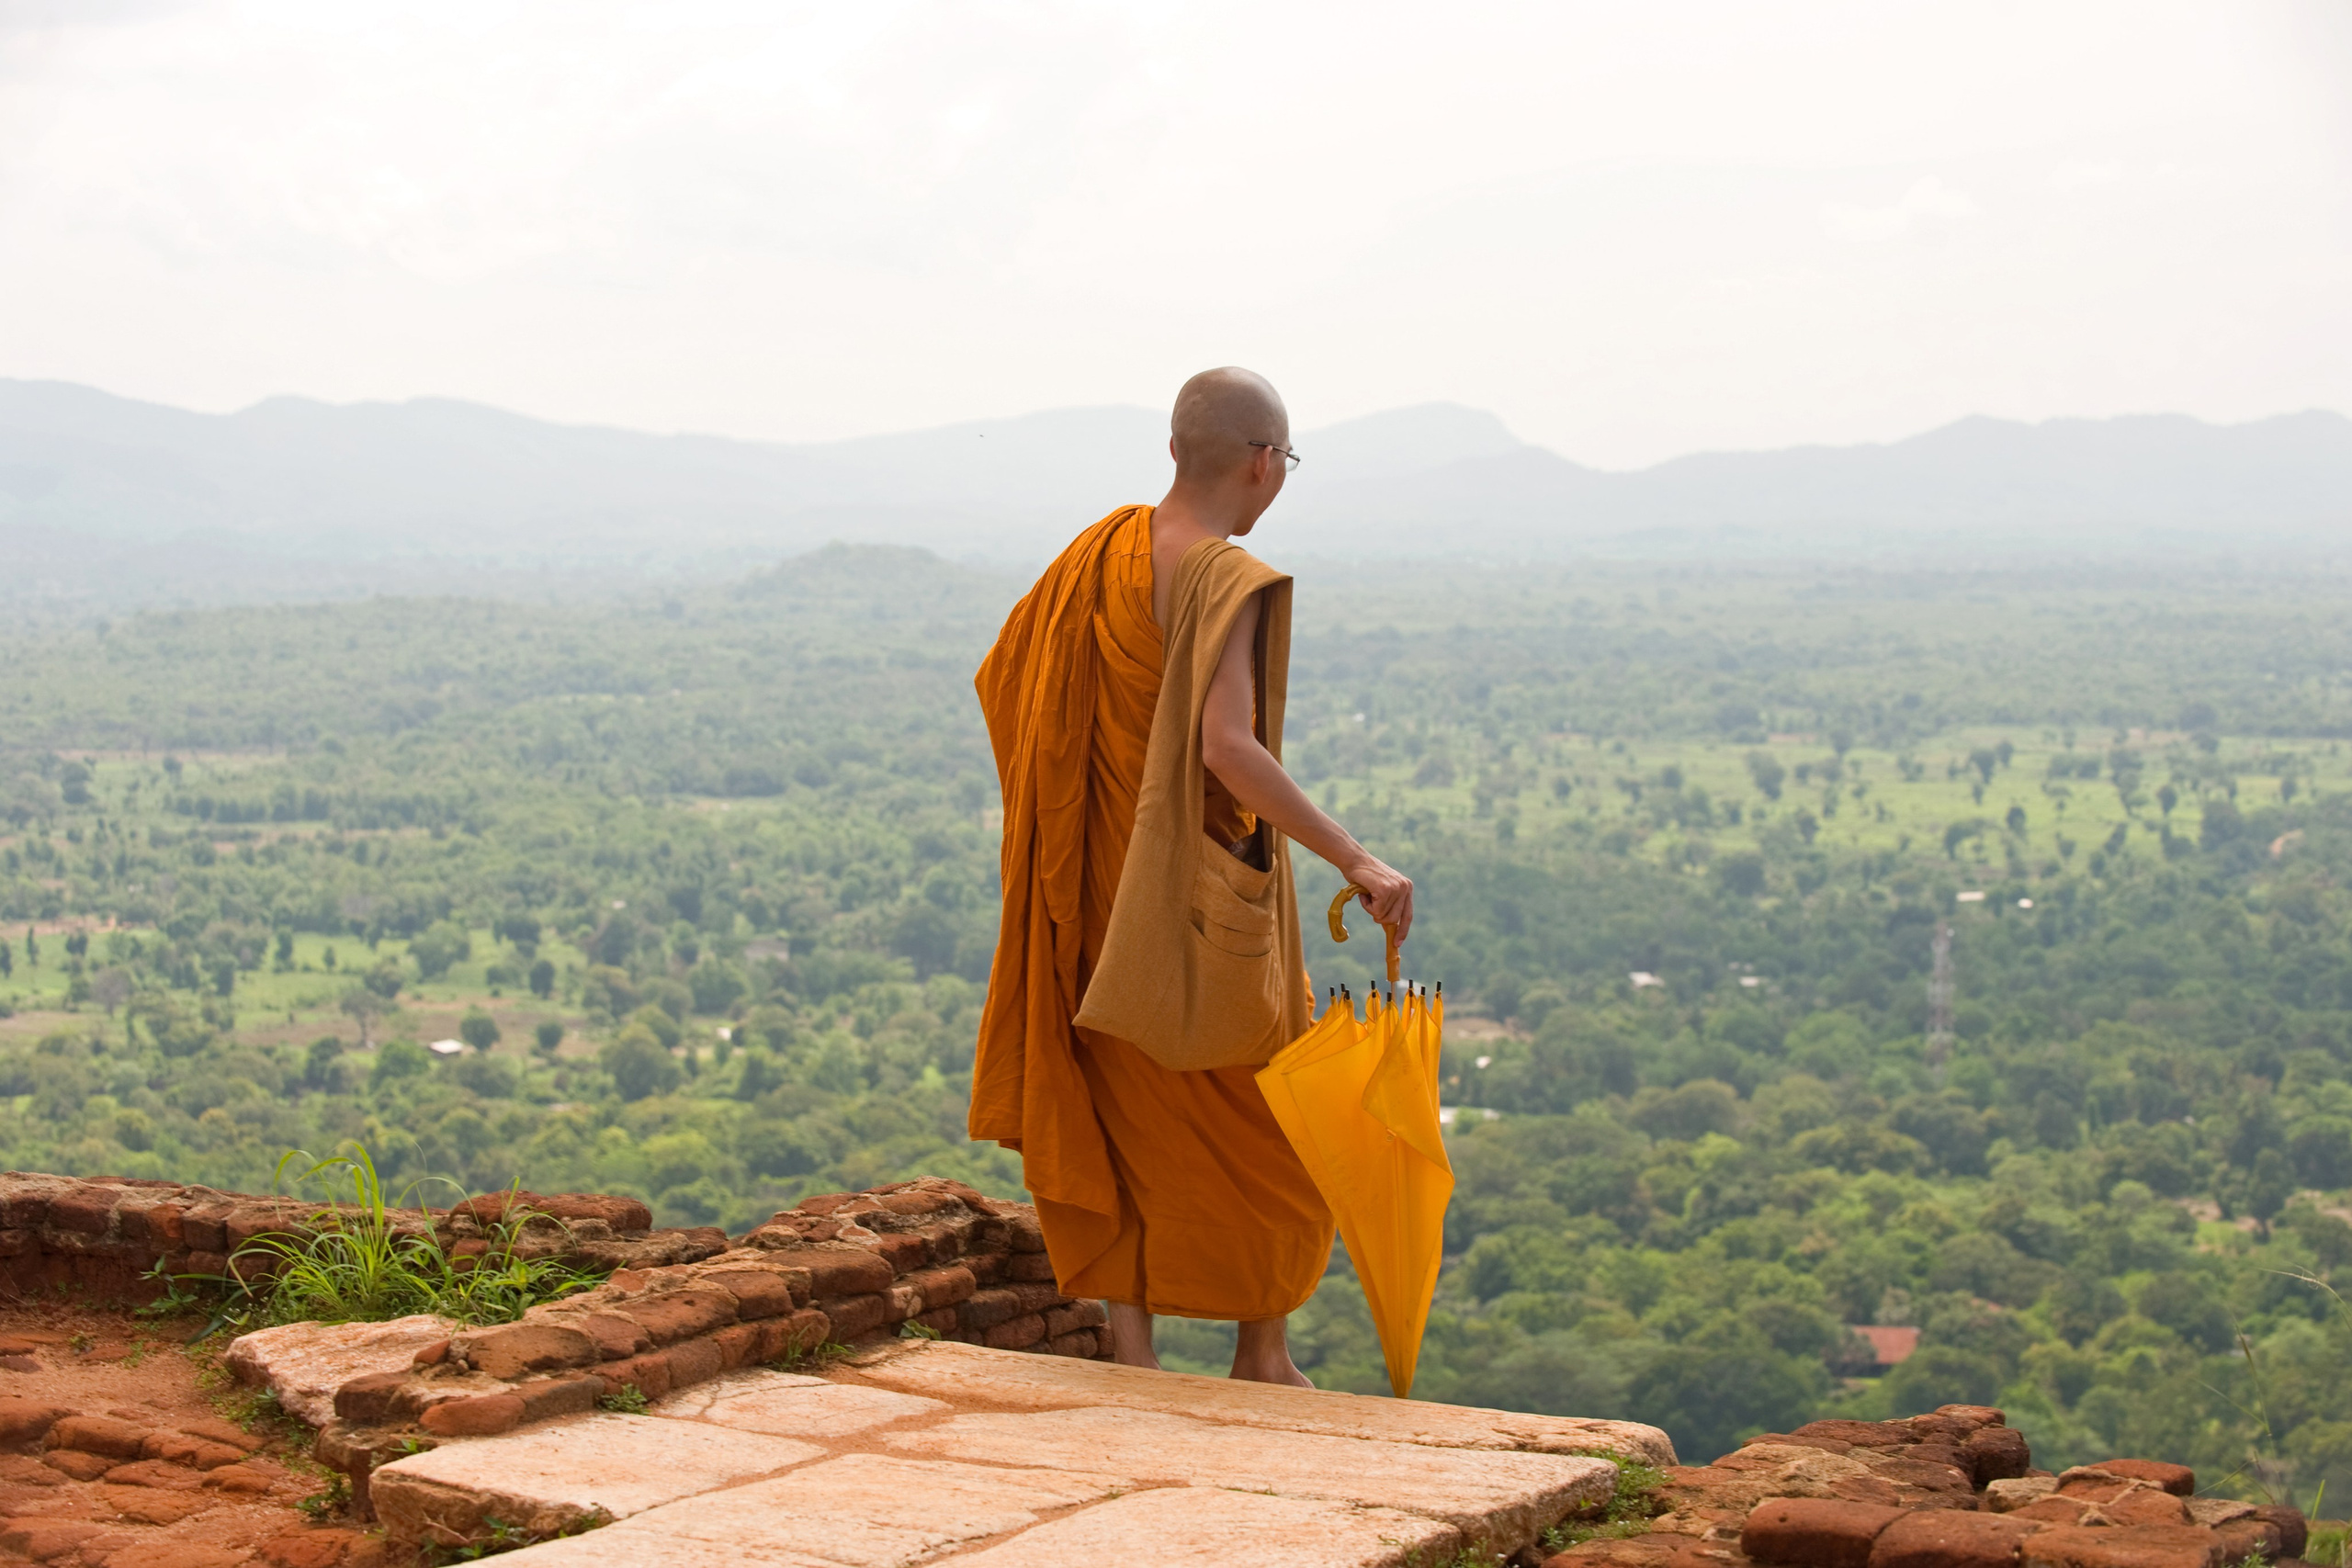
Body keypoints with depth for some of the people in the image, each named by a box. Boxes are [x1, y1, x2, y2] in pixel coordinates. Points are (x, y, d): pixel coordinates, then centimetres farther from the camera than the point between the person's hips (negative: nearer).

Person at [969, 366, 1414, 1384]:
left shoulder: (1102, 548, 3)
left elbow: (998, 675, 12)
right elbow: (1229, 747, -33)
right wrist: (1353, 858, -31)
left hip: (1093, 878, 7)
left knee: (1120, 1113, 13)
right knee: (1260, 1113, 10)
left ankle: (1130, 1342, 15)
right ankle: (1262, 1352, 19)